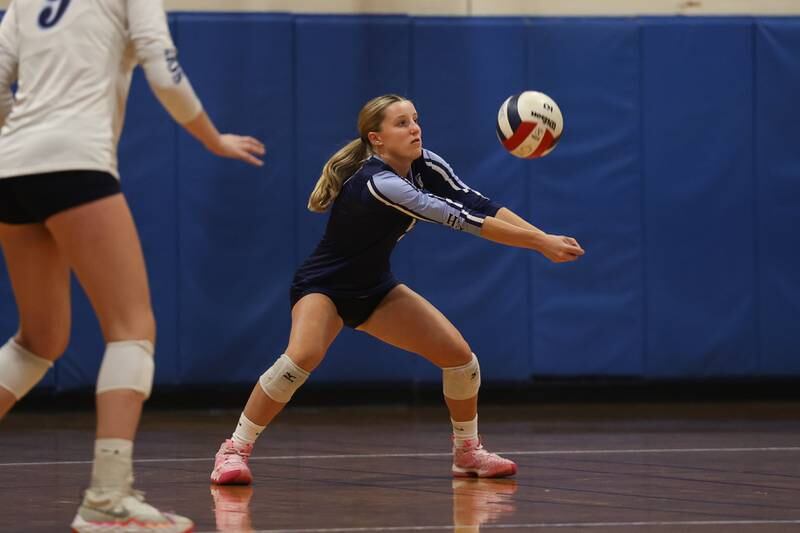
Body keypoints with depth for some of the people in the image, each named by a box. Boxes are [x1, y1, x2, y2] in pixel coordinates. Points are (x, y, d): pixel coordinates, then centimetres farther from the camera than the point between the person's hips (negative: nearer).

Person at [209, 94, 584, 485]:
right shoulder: (376, 183, -33)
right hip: (323, 287, -8)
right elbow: (458, 218, -35)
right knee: (303, 357, -35)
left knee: (460, 356, -1)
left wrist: (544, 238, -27)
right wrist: (539, 243, -35)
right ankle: (234, 451, -23)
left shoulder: (424, 165, -9)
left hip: (373, 289, 8)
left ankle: (468, 452, 21)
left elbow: (476, 204, -13)